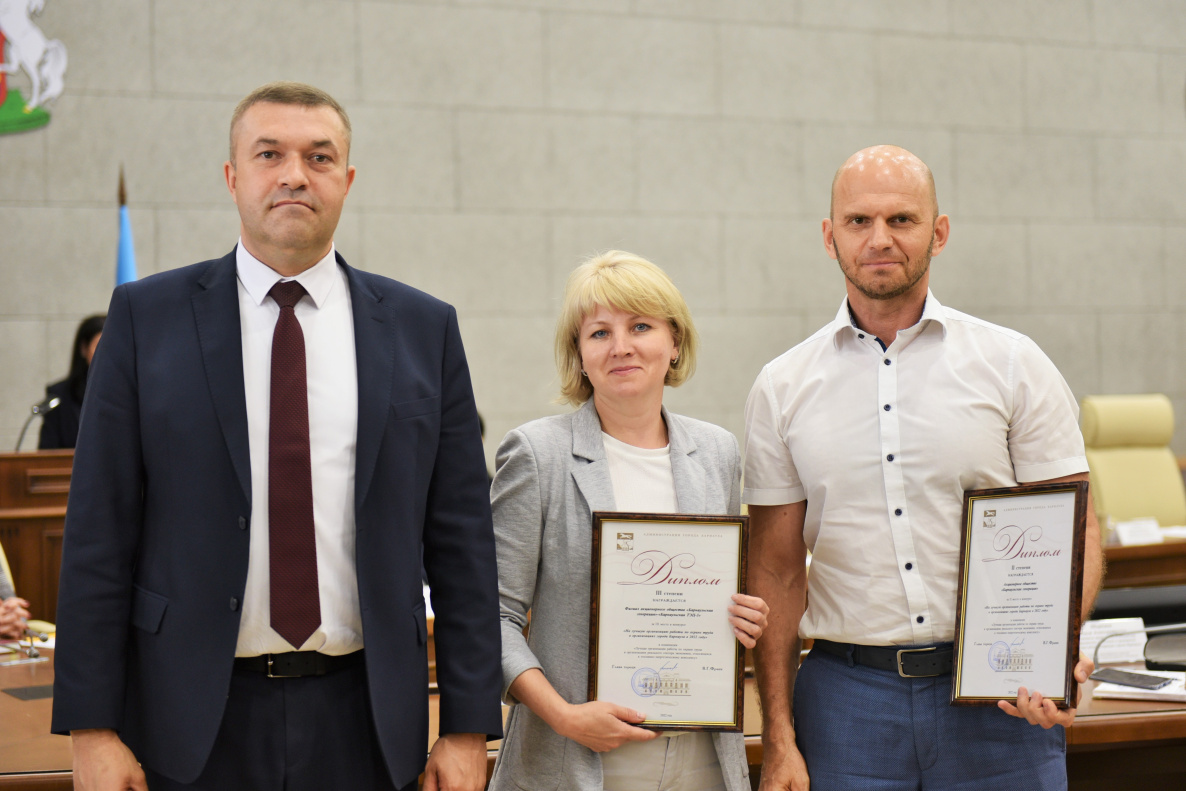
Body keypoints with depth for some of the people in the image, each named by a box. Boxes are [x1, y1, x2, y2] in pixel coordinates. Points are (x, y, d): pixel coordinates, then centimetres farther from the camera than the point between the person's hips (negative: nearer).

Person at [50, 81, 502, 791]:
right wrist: (93, 726, -7)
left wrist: (469, 729, -1)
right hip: (196, 717, -1)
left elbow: (461, 541, 3)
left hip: (361, 723, 1)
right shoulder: (146, 317, 1)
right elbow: (99, 532, -2)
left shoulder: (424, 328, 4)